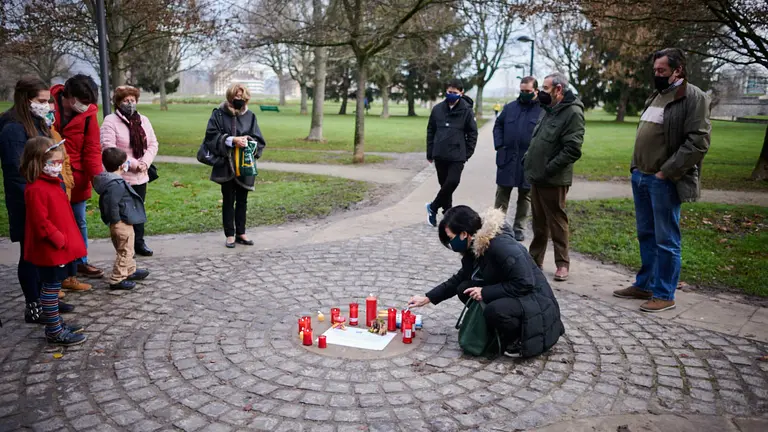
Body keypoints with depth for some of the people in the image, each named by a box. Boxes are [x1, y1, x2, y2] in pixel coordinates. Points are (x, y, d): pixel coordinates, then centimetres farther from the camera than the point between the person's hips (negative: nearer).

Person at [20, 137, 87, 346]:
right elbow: (41, 223, -24)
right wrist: (60, 240, -19)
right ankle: (54, 331, 8)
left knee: (53, 286, 18)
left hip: (60, 248, 10)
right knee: (51, 287, -1)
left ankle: (55, 323, 29)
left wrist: (67, 239, 17)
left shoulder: (52, 183, 12)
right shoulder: (36, 190, -21)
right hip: (49, 249, -10)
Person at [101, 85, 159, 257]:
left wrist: (145, 162, -9)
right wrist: (132, 163, -19)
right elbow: (108, 148, -17)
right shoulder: (110, 121, -9)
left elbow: (153, 144, 8)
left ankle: (139, 243, 22)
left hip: (140, 176, 5)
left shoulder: (143, 120, 9)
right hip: (120, 176, -5)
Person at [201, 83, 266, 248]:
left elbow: (259, 140, 4)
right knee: (228, 200, 6)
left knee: (242, 200, 11)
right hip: (226, 166, -2)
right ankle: (230, 235, 14)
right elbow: (211, 135, -9)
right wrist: (232, 140, -18)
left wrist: (248, 142, -17)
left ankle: (241, 233, 22)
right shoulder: (219, 114, -3)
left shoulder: (250, 116, 4)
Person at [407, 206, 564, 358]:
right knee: (464, 289, -1)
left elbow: (524, 284, -29)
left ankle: (521, 339, -4)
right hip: (508, 297, 9)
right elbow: (458, 280, 14)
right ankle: (501, 331, 7)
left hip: (535, 302, -9)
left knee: (495, 311, -34)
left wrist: (485, 292, -23)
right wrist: (427, 298, 11)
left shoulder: (501, 246, -27)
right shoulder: (474, 249, 0)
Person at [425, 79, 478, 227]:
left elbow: (472, 133, 1)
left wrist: (467, 153, -4)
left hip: (457, 156, -2)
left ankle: (433, 207, 4)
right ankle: (448, 212, 21)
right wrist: (430, 153, 7)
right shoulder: (437, 109, 4)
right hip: (440, 155, 3)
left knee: (452, 182, -14)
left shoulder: (466, 110, -3)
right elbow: (430, 131, 9)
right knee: (444, 184, 8)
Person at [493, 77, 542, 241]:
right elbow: (498, 125, 14)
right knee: (502, 194, 7)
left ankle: (519, 228, 22)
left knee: (525, 196, 10)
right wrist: (499, 145, 2)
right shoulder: (510, 107, 6)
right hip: (507, 159, 2)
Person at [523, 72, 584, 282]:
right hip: (536, 177, 9)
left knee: (557, 222, 1)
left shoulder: (572, 113, -13)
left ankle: (562, 264, 12)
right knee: (538, 223, 16)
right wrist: (528, 158, 11)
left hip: (553, 180, -9)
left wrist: (549, 169, -21)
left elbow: (572, 149, -21)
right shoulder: (549, 111, 16)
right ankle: (535, 259, 26)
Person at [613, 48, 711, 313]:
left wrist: (665, 172, -19)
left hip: (665, 181, -8)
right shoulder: (656, 96, 17)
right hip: (641, 177, 8)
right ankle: (644, 285, 26)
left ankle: (664, 295, 8)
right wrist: (636, 166, 13)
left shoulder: (693, 97, -10)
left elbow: (698, 142, -18)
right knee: (646, 235, 15)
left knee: (666, 240, -1)